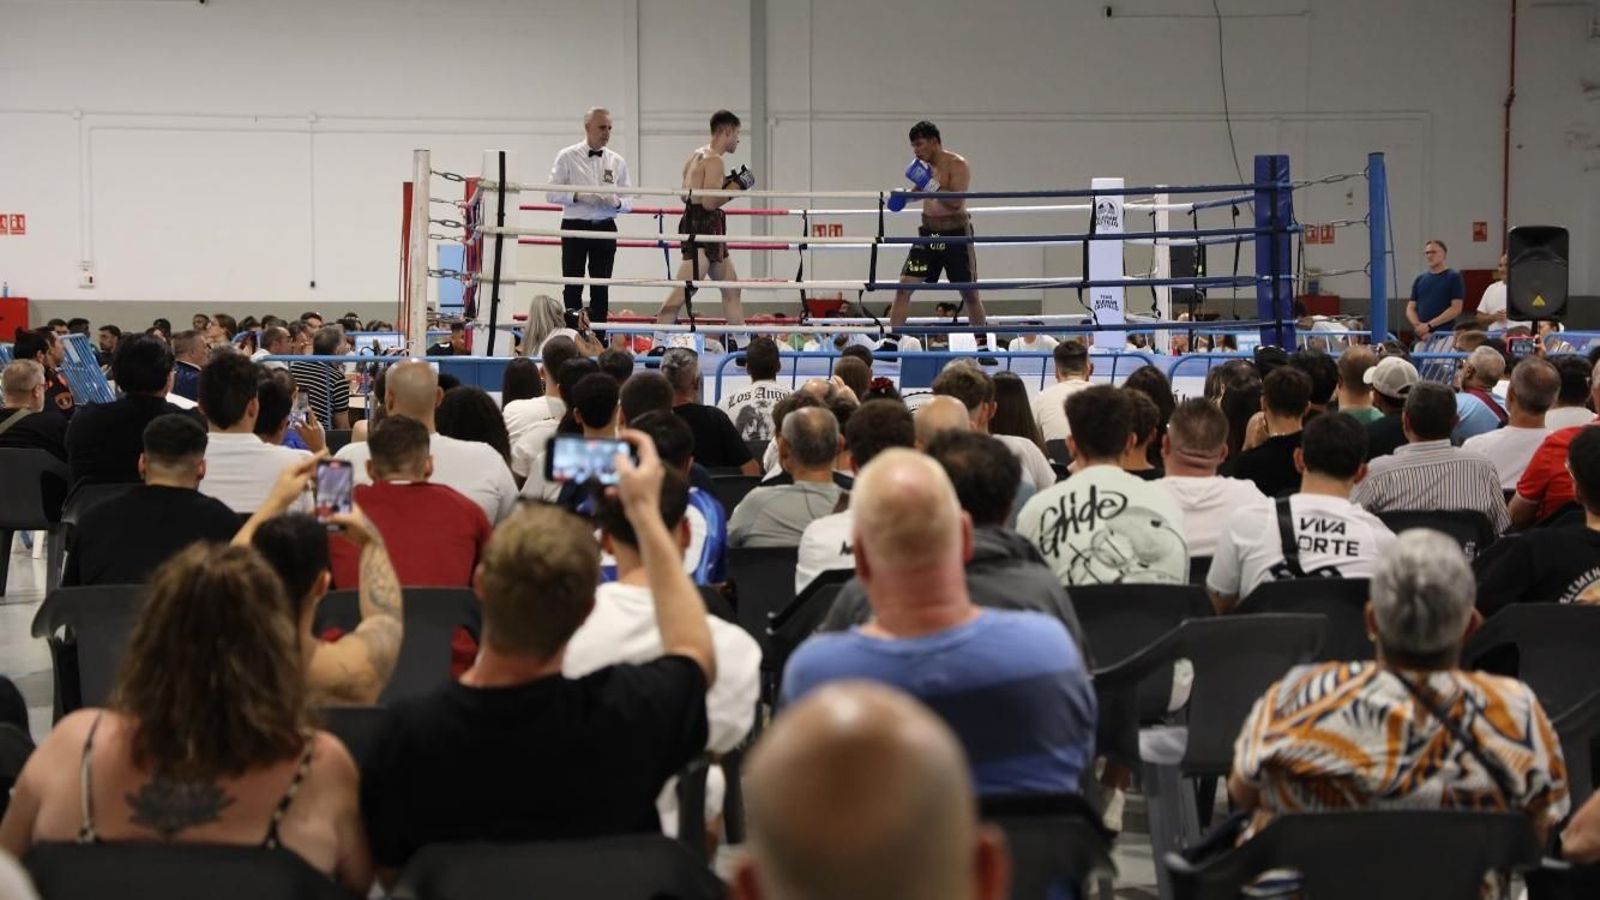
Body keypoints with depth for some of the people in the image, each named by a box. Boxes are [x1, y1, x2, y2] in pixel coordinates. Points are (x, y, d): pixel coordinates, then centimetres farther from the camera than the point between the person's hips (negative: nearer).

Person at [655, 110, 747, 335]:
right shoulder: (714, 160, -14)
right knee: (683, 292, -14)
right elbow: (709, 203, -21)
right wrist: (736, 187, -9)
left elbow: (685, 196, 22)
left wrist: (725, 184, 21)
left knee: (732, 289, 16)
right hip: (704, 227, -11)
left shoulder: (697, 156, 17)